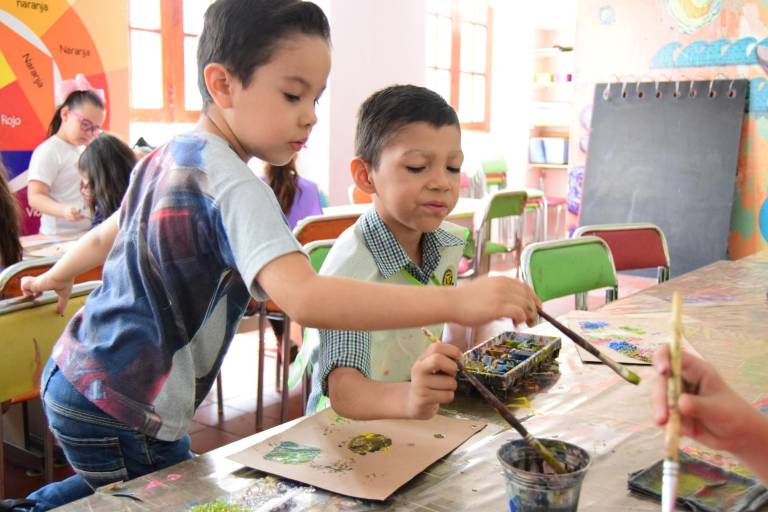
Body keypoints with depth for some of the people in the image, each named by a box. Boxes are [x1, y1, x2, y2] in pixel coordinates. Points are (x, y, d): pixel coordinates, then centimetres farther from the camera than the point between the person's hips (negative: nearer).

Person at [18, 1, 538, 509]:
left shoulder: (165, 157, 4)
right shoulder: (234, 186, -25)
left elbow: (103, 238, 20)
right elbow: (304, 298, -41)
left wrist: (56, 276, 41)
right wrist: (456, 302, -44)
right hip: (120, 416, -10)